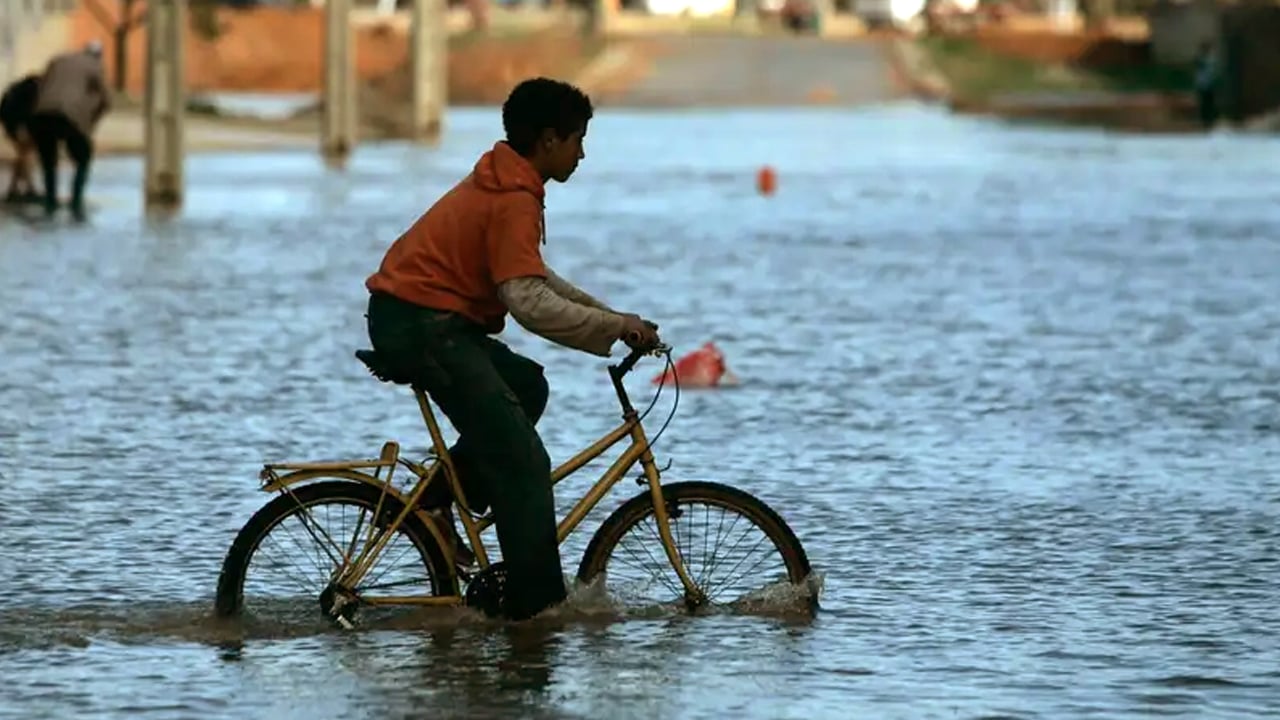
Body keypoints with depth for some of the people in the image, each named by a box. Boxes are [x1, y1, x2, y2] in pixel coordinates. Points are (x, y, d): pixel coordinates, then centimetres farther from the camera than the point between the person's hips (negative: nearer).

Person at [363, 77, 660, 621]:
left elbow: (535, 279, 25)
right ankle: (536, 605, -9)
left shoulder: (500, 183, 17)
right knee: (524, 464, -10)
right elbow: (529, 302, -23)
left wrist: (611, 317, 17)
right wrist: (615, 327, -18)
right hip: (422, 325, -10)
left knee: (526, 386, 24)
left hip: (413, 318, 10)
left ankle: (436, 507, 17)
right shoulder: (514, 199, -15)